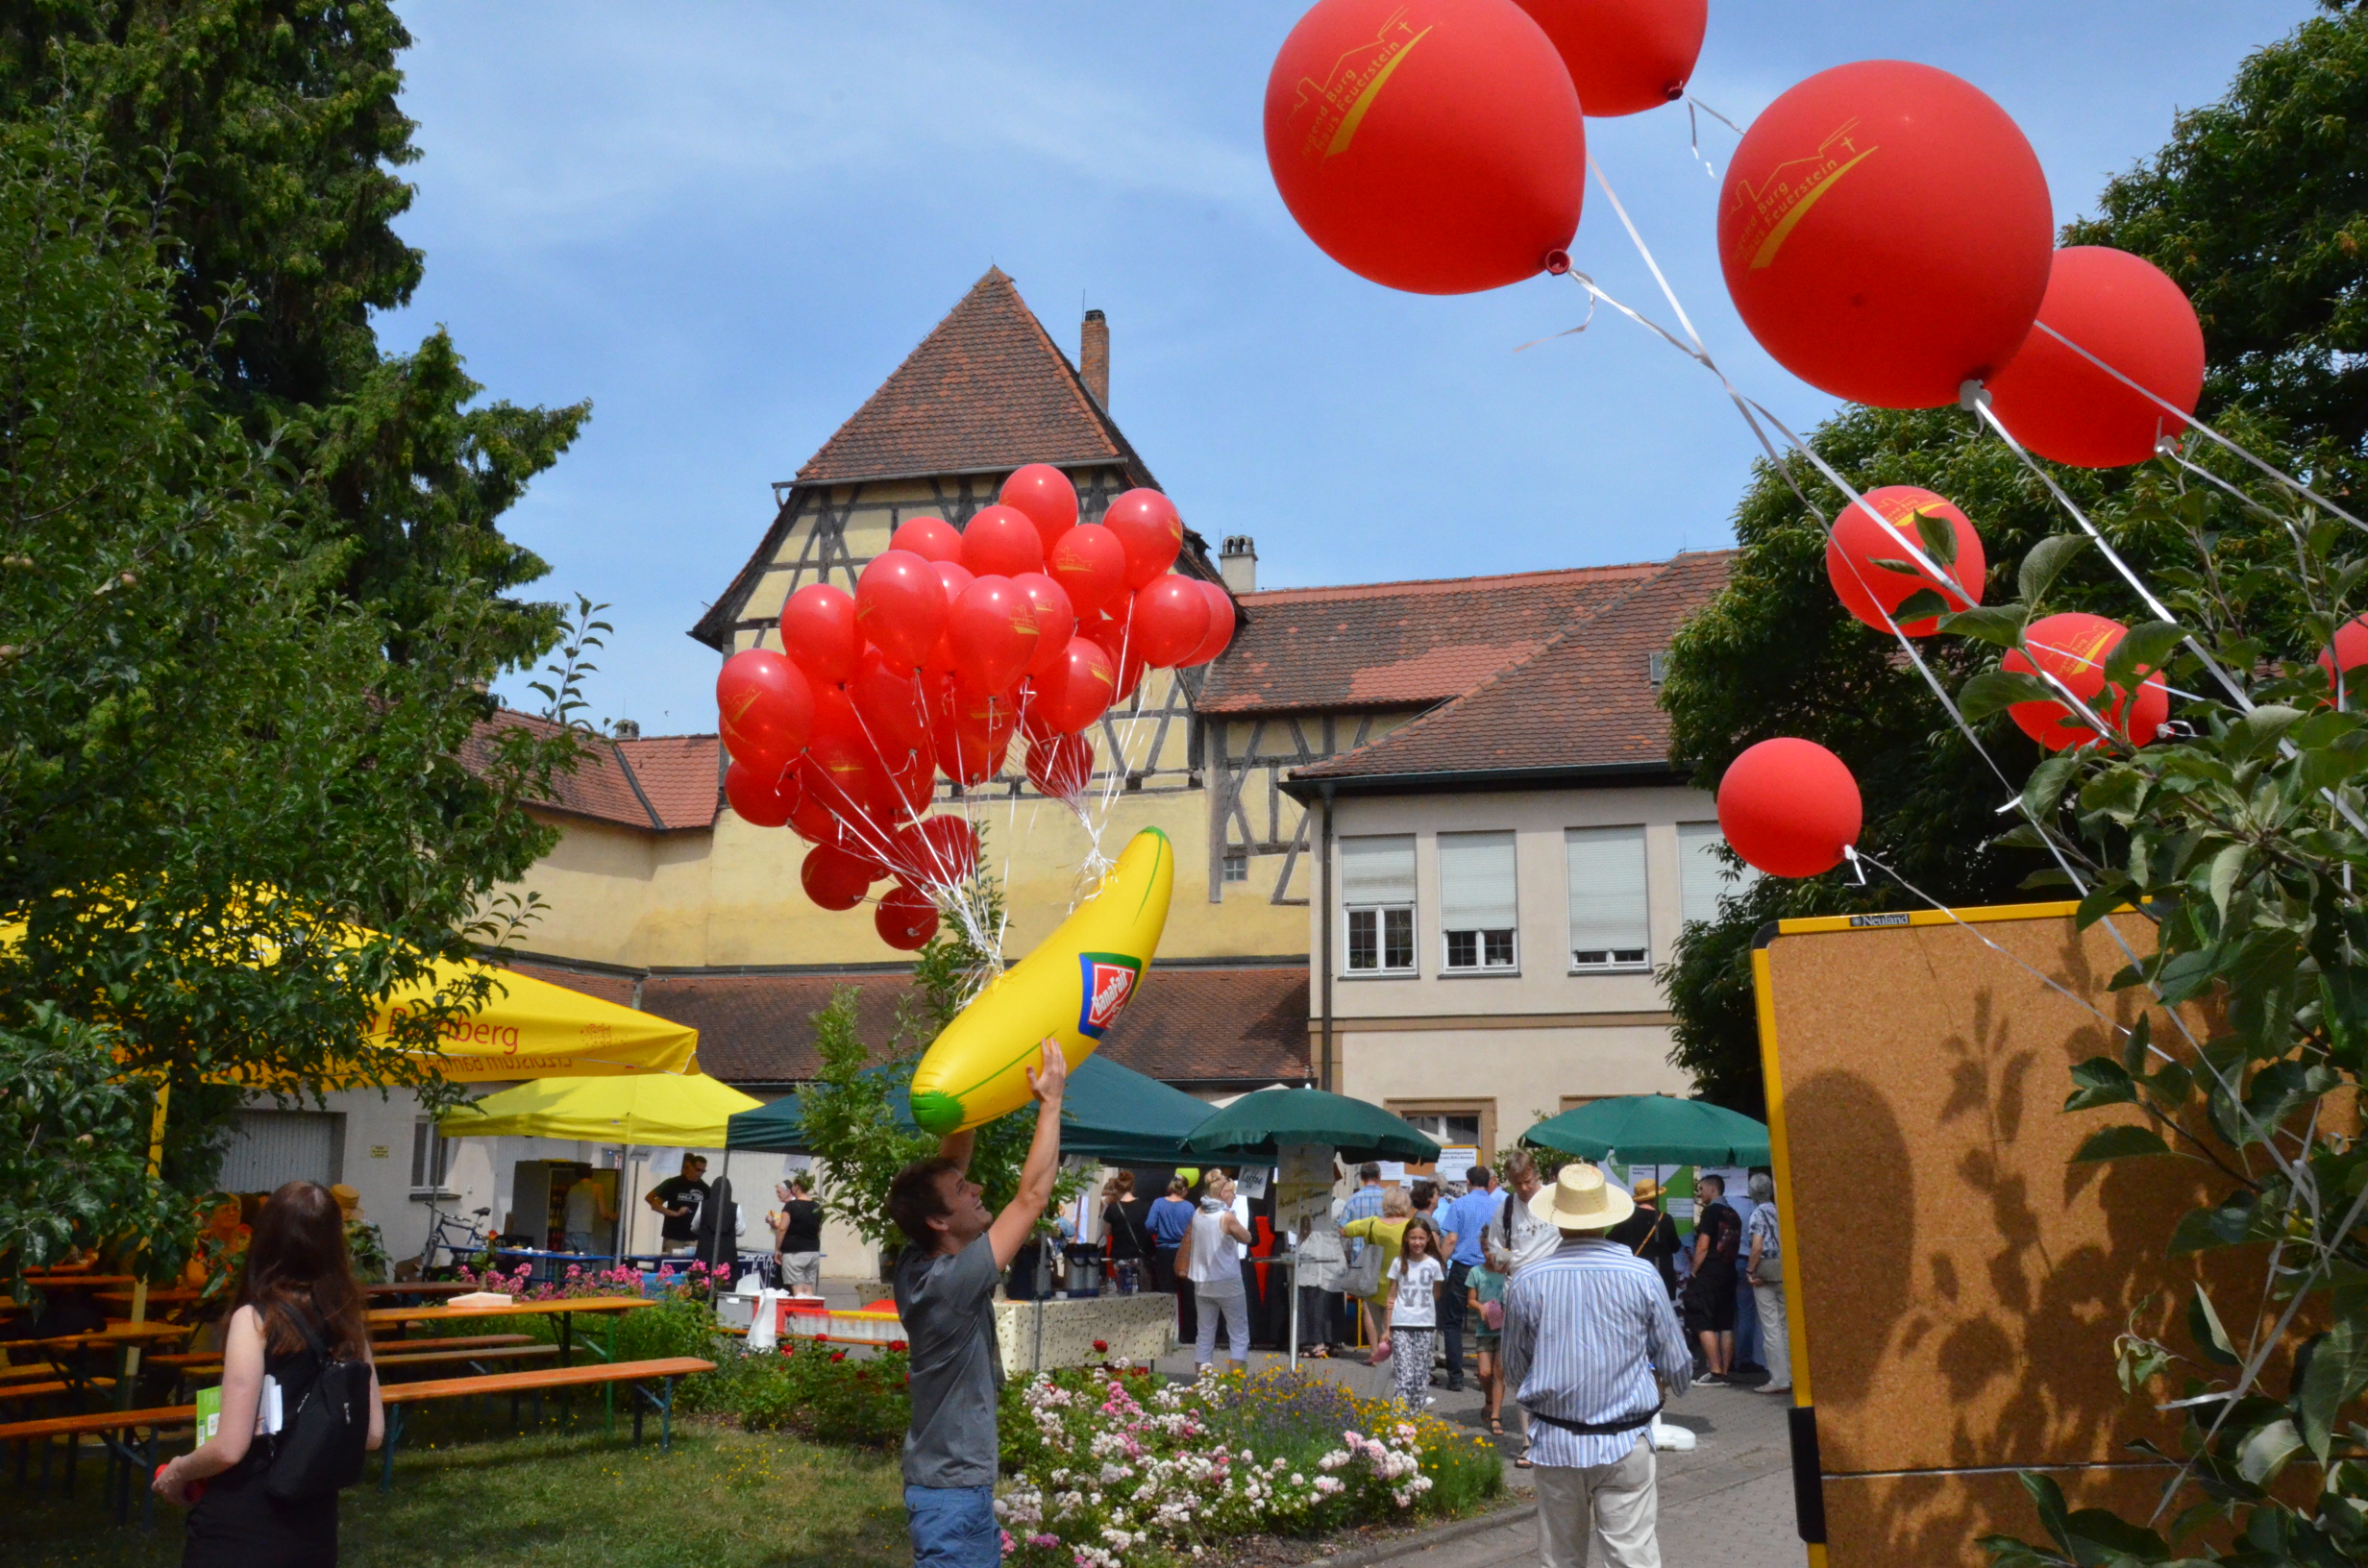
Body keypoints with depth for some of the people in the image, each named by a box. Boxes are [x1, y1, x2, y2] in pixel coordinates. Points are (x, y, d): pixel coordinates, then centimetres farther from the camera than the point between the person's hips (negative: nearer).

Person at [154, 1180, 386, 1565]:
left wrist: (177, 1473, 3)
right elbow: (373, 1433, 8)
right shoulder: (348, 1321, 2)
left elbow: (229, 1448, -16)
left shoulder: (257, 1318, -13)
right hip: (315, 1525, 6)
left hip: (240, 1530, -5)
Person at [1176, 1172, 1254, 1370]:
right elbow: (1246, 1238, -3)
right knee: (1239, 1335, 2)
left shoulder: (1198, 1215, 3)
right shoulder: (1226, 1217, -16)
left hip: (1202, 1284, 6)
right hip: (1228, 1283, -6)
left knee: (1205, 1334, 11)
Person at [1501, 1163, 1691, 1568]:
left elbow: (1514, 1373, 7)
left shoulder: (1526, 1281, -4)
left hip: (1554, 1444, 2)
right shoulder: (1641, 1276, -7)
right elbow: (1677, 1368, 2)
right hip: (1625, 1444, -1)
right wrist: (1665, 1388, 25)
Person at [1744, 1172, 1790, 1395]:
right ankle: (1790, 1375, 15)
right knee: (1785, 1325, 12)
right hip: (1785, 1270, 6)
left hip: (1766, 1271, -6)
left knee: (1771, 1327, -2)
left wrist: (1750, 1271, -8)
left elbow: (1757, 1245, -17)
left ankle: (1779, 1380, -2)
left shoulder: (1759, 1213, -9)